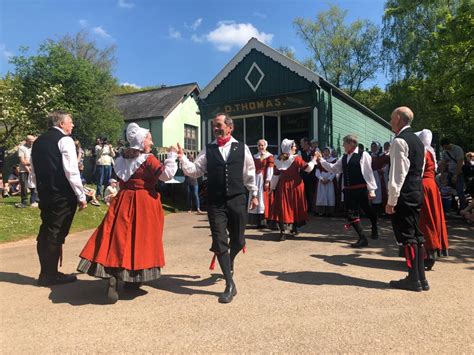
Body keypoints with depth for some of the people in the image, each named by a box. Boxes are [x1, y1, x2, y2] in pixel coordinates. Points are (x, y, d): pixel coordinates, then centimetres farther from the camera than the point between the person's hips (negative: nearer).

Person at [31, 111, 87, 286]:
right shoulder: (64, 140, -10)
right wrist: (81, 196, -12)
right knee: (57, 234, -1)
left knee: (45, 231, 13)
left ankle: (45, 273, 22)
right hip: (63, 195, -8)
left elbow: (34, 171, 19)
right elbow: (71, 171, -17)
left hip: (44, 193, 8)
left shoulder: (38, 141, 15)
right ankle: (51, 275, 8)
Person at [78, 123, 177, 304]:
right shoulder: (148, 160, -10)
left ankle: (112, 275, -12)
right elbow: (167, 175, -17)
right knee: (140, 238, 7)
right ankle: (133, 279, 18)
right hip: (144, 203, -5)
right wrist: (171, 156, -8)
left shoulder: (121, 159, 10)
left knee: (120, 236, 4)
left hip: (123, 201, 5)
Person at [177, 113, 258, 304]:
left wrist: (254, 194, 11)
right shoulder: (208, 150, 5)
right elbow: (195, 170, 1)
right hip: (215, 202, 0)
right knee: (219, 241, -2)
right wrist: (182, 158, -14)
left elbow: (249, 173, 10)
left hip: (238, 200, 0)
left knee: (238, 240, 10)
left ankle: (229, 261, 45)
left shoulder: (242, 148, 4)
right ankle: (230, 285, 8)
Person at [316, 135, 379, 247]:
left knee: (368, 211, 13)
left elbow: (369, 173, -12)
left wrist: (371, 189, -15)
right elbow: (333, 169, 17)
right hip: (348, 190, 7)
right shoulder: (344, 157, 12)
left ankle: (374, 229, 39)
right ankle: (362, 238, 11)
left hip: (361, 189, -6)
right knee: (351, 214, 4)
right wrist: (321, 160, 11)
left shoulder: (363, 155, -9)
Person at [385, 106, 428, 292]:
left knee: (406, 235, -2)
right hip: (417, 192, 9)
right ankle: (421, 277, 19)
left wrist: (391, 200, -16)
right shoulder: (417, 140, 16)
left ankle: (413, 279, 6)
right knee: (416, 233, 12)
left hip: (404, 194, -9)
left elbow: (397, 174, -19)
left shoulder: (399, 141, -13)